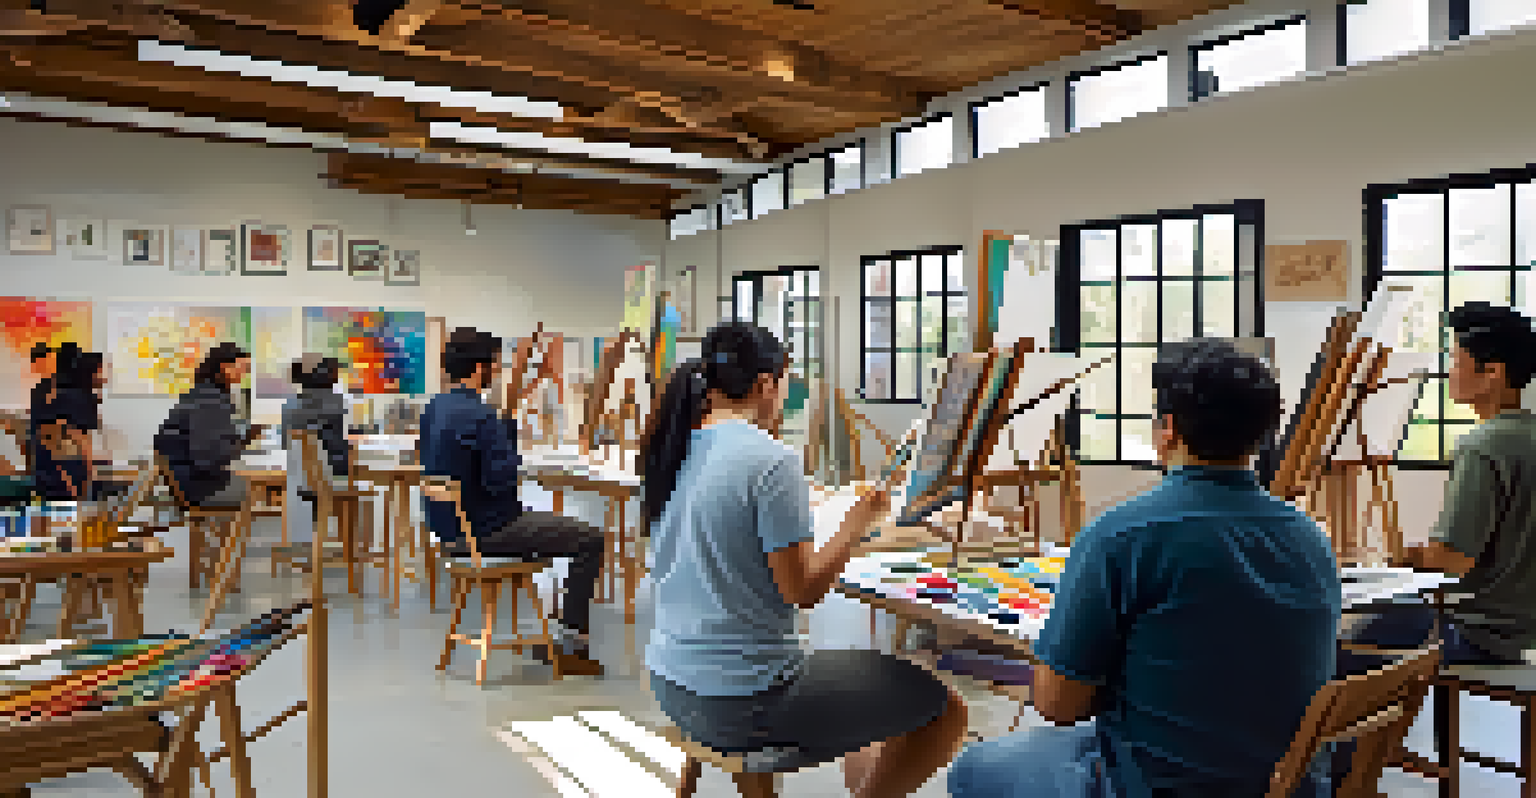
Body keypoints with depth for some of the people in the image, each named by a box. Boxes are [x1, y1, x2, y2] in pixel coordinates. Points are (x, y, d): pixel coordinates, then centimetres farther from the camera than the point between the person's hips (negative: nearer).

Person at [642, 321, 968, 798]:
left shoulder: (673, 451, 3)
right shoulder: (772, 460, -19)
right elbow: (803, 591, -18)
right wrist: (860, 520, -7)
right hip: (743, 701, -9)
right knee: (945, 708, 2)